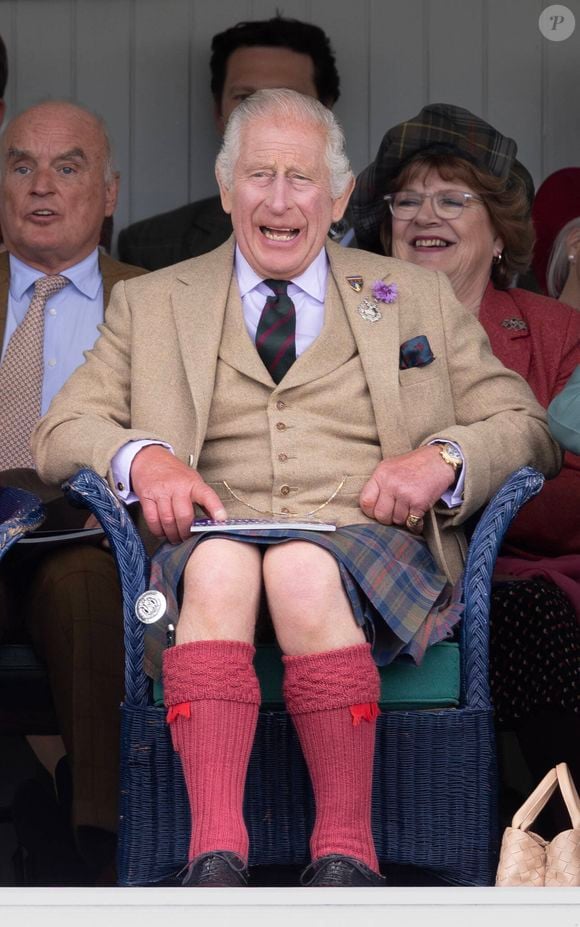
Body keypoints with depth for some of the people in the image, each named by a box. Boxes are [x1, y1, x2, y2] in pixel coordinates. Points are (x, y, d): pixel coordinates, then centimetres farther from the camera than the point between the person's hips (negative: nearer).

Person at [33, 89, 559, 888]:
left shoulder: (416, 299, 21)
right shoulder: (152, 304, 22)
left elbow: (526, 429, 17)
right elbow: (60, 434, 14)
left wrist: (445, 458, -6)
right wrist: (141, 458, -8)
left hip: (369, 546, -1)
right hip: (217, 537, 1)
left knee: (303, 568, -37)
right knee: (219, 565, -36)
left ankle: (346, 854, -34)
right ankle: (215, 854, -44)